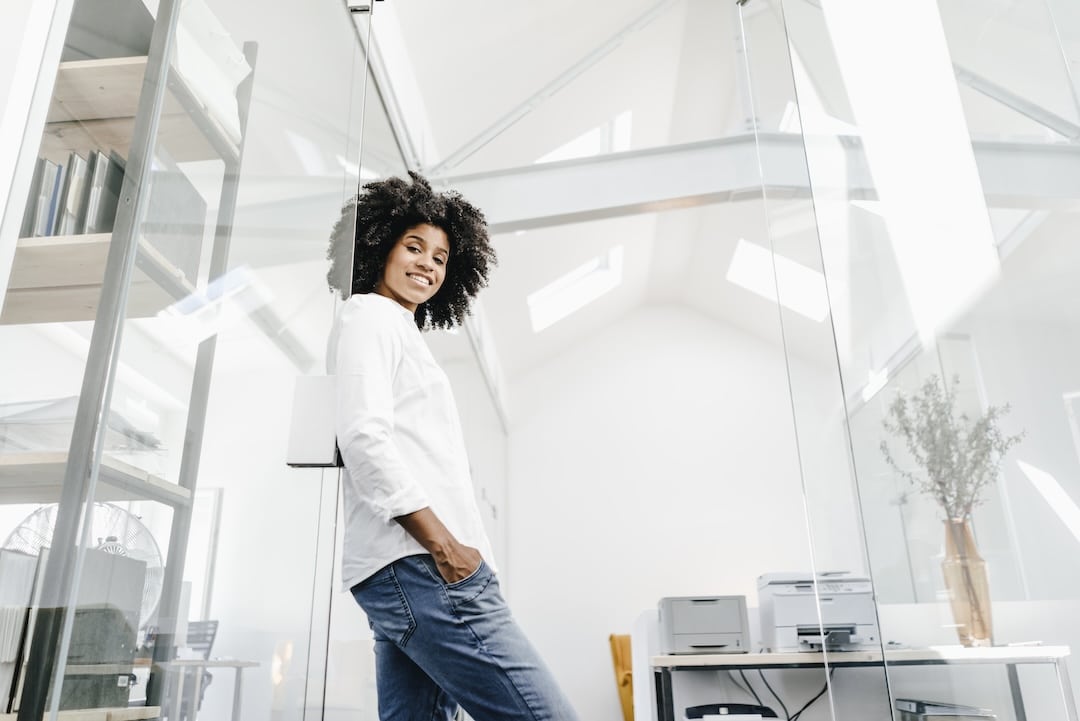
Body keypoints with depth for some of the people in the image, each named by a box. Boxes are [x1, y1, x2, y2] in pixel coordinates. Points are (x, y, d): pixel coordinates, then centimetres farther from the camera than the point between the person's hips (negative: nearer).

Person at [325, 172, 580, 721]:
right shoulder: (369, 315, 2)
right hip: (419, 565, -10)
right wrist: (443, 545, -17)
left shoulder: (402, 335, 30)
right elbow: (365, 439, -13)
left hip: (412, 573, 10)